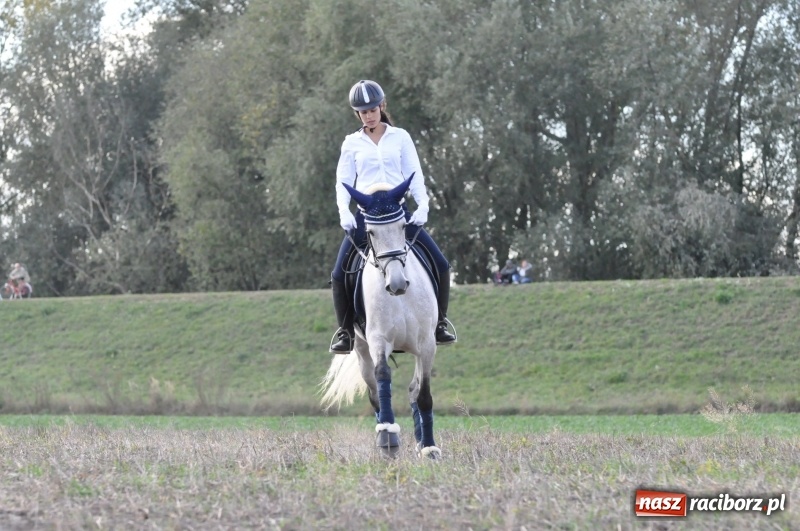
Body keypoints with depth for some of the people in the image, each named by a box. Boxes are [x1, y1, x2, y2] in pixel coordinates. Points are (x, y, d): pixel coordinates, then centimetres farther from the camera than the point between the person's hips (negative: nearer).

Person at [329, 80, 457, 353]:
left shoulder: (400, 137, 8)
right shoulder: (352, 143, 8)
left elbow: (415, 176, 4)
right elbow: (343, 181, 4)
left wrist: (423, 206, -12)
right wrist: (344, 213, -14)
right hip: (365, 214, 0)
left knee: (440, 264, -10)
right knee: (339, 274, -14)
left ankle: (440, 323, 6)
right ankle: (345, 331, 2)